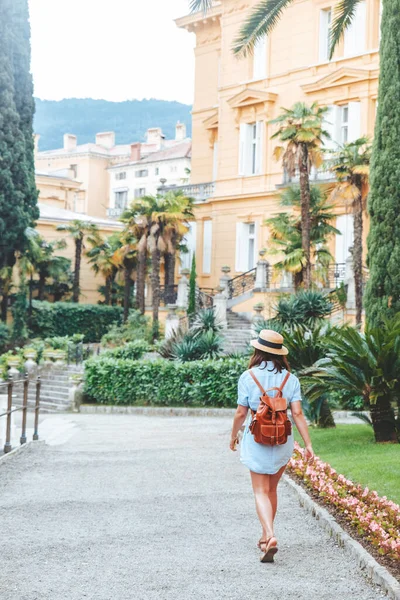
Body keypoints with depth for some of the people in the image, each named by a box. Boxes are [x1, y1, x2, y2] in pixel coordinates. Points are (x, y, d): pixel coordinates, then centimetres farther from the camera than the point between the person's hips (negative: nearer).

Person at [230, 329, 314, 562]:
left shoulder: (248, 377, -7)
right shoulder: (290, 378, -2)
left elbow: (241, 413, -4)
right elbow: (297, 413, -7)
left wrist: (234, 436, 12)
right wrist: (308, 443, -4)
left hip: (257, 440, -3)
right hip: (283, 441, 3)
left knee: (261, 492, 1)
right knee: (272, 489, 19)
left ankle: (270, 536, -20)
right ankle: (266, 536, 30)